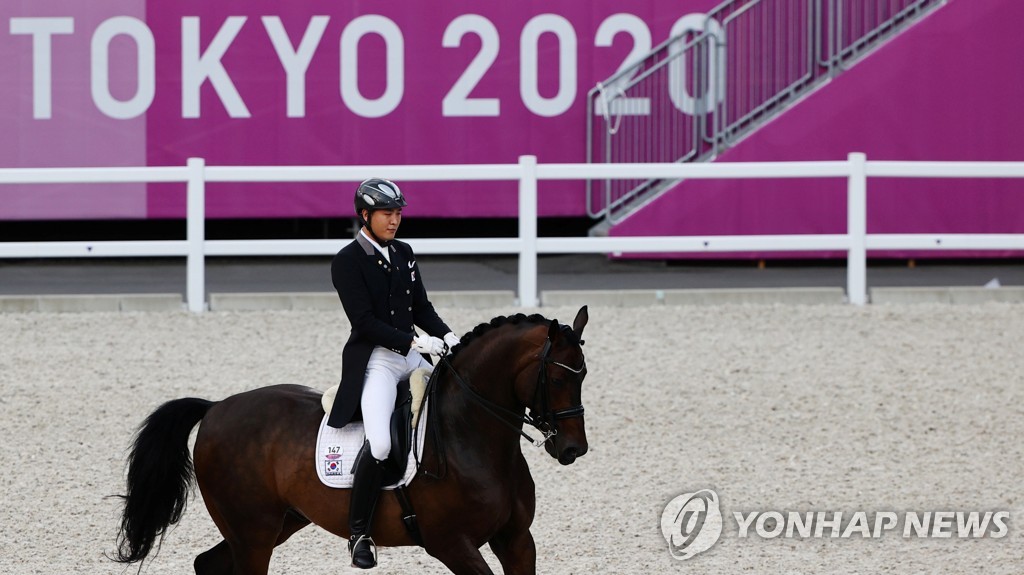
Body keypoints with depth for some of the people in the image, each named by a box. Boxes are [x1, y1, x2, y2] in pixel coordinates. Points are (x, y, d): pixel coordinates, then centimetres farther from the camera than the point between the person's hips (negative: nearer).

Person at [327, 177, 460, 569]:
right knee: (380, 445, -25)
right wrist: (414, 342, -22)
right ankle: (358, 533, -12)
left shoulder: (404, 254, 13)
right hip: (374, 360, -8)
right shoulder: (347, 262, -8)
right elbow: (364, 321, -16)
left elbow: (422, 308, 16)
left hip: (412, 358, 8)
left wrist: (446, 335, -3)